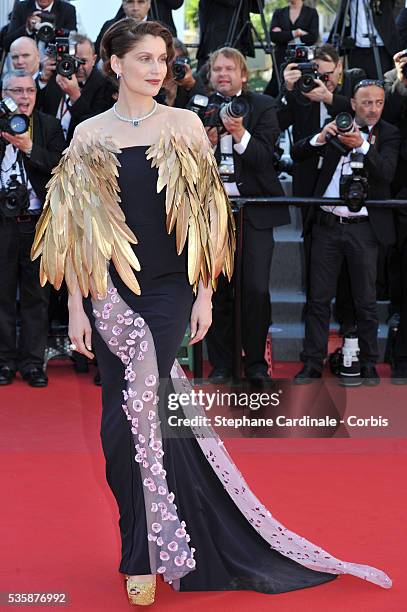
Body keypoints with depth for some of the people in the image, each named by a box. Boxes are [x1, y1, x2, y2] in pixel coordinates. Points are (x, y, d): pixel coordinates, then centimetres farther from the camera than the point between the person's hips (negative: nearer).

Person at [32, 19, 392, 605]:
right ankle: (150, 536, 23)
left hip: (168, 289, -1)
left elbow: (203, 216, 3)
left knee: (139, 408, -7)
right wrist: (77, 306, -1)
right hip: (110, 292, 1)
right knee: (124, 413, 4)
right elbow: (75, 227, 3)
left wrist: (205, 293, -1)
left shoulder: (185, 126, 2)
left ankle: (145, 553, 8)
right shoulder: (90, 135, 3)